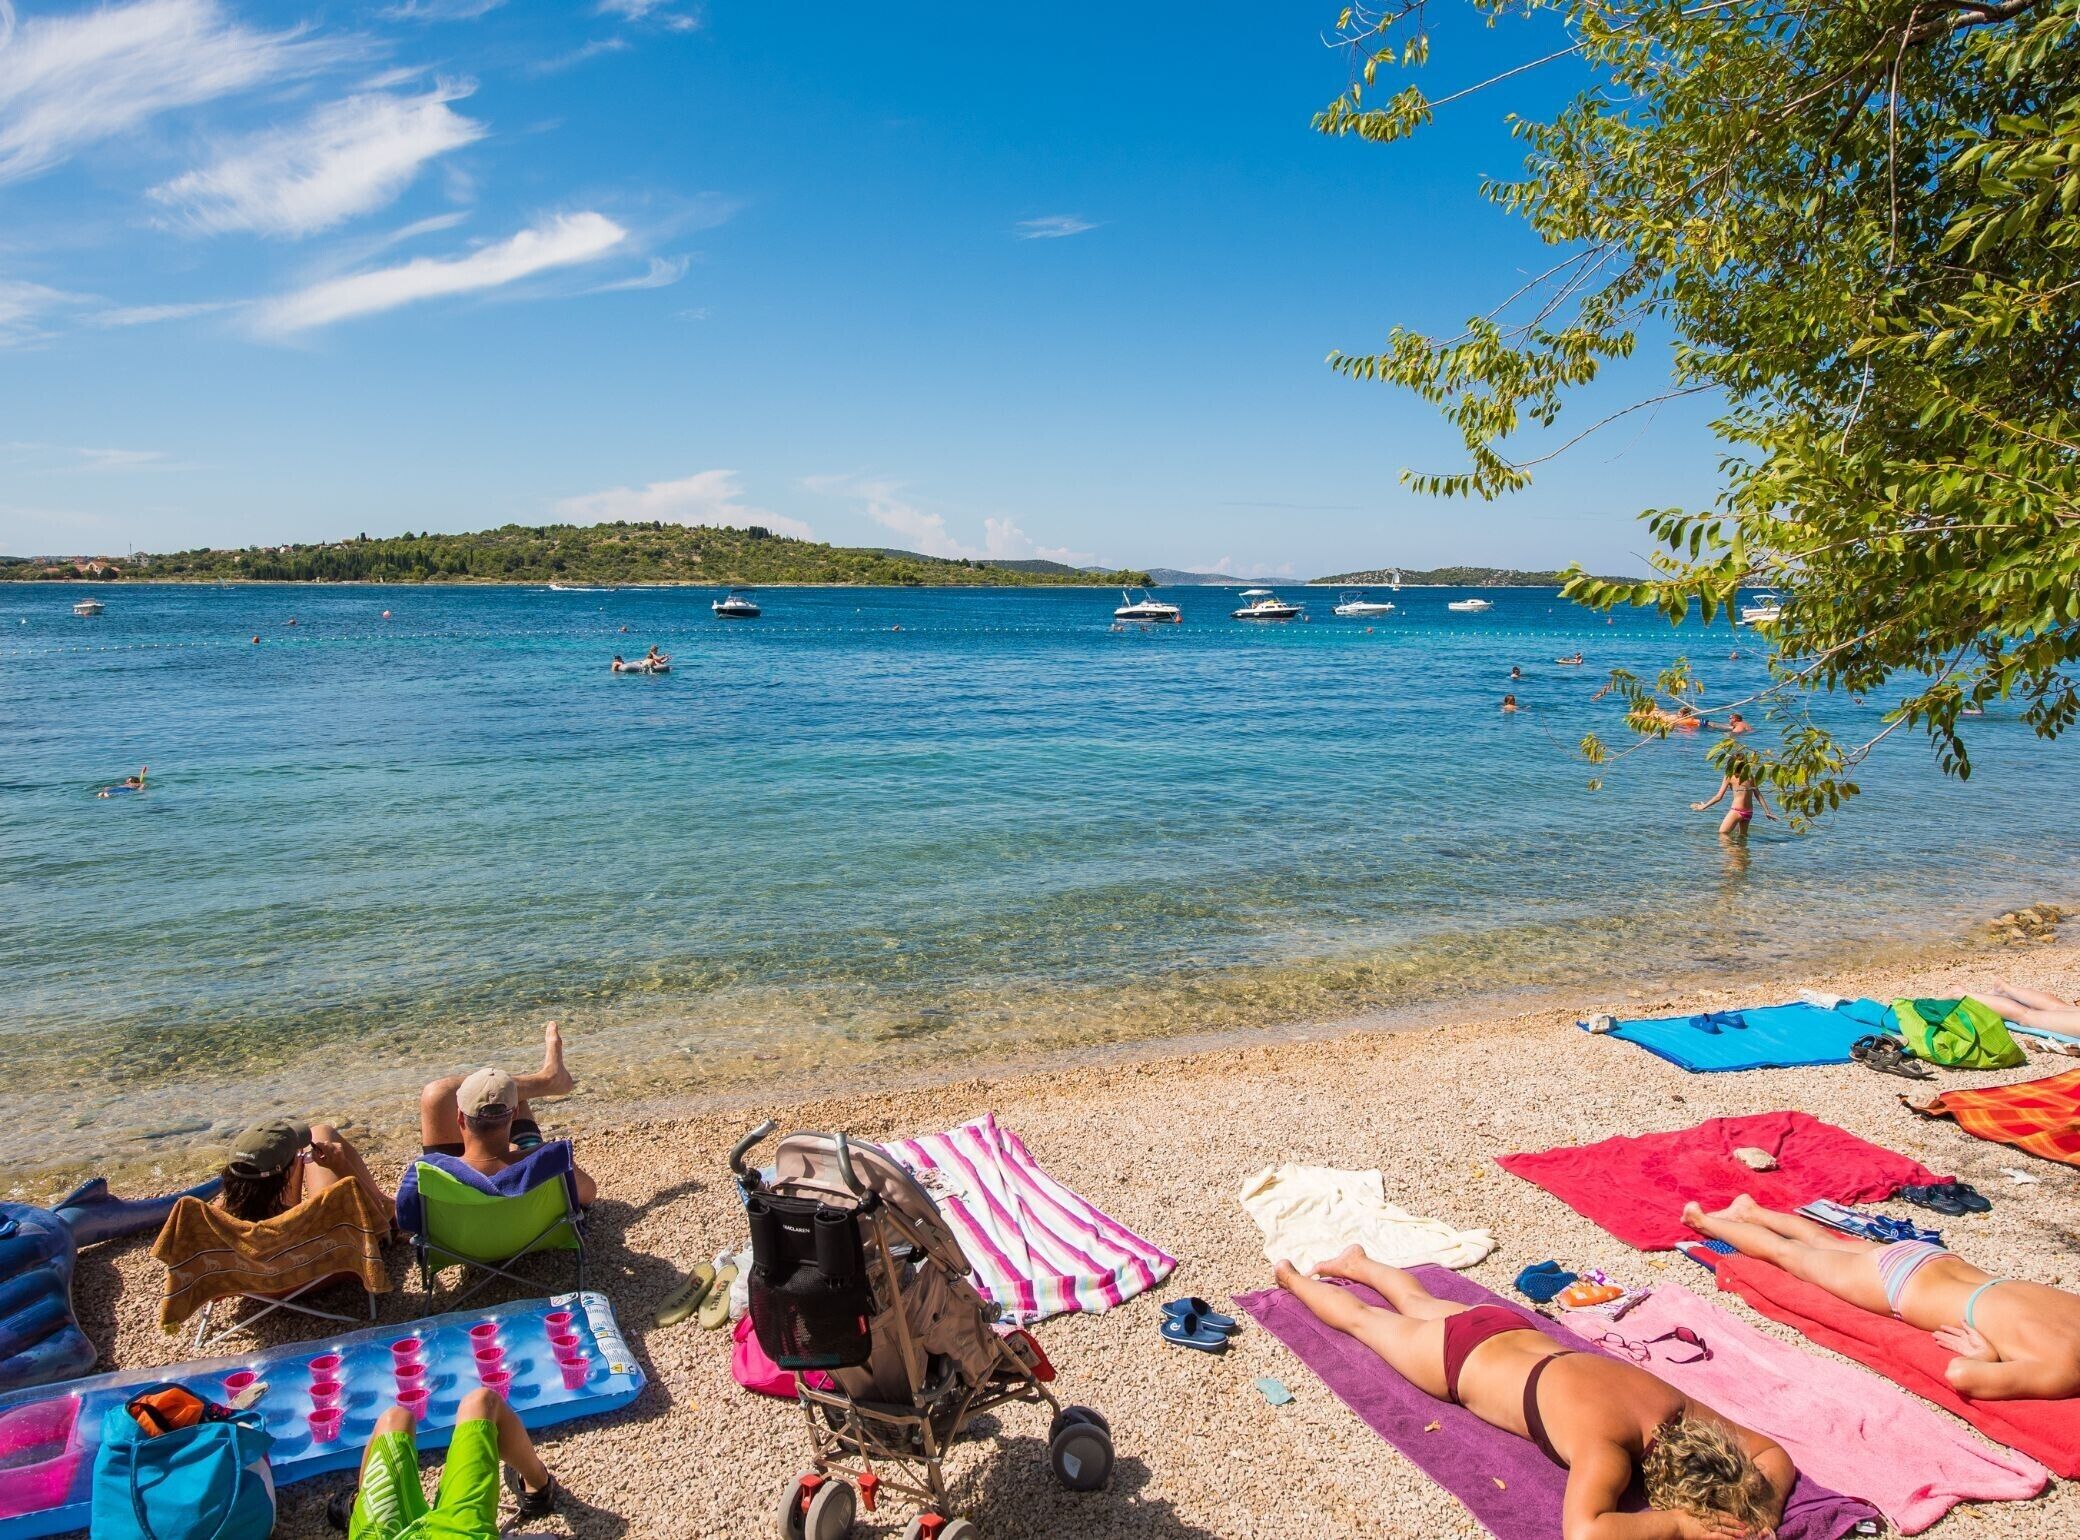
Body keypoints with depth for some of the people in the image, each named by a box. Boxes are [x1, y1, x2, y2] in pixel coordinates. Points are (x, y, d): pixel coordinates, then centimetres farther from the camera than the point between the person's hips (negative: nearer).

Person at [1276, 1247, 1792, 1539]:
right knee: (1363, 1319, 23)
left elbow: (1775, 1455, -13)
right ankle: (1293, 1277, 49)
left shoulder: (1680, 1411, -26)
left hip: (1511, 1331, 6)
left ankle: (1357, 1262, 64)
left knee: (1422, 1304, 36)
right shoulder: (1607, 1444, -43)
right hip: (1458, 1358, -6)